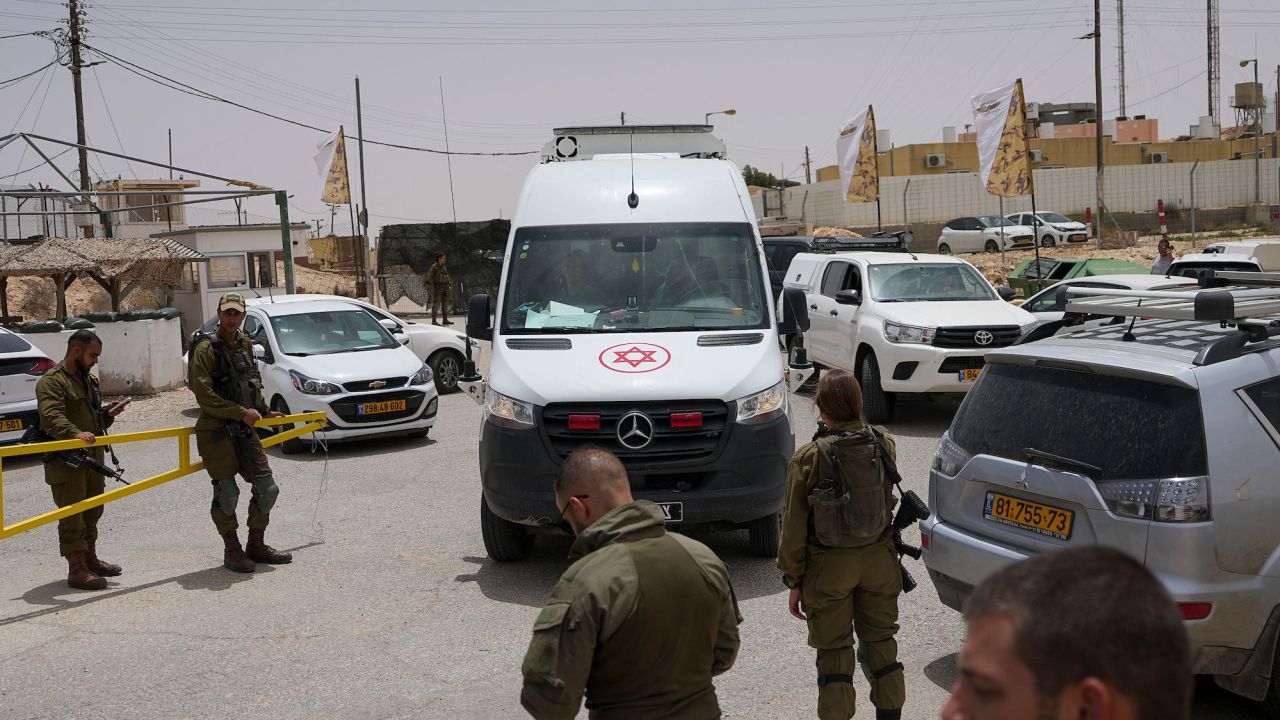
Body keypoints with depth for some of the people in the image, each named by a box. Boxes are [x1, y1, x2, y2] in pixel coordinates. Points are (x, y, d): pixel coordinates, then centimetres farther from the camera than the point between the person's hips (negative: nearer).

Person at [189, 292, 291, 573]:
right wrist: (242, 413, -18)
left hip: (245, 429, 7)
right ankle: (232, 552, 13)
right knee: (227, 494, -2)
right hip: (216, 431, -7)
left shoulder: (245, 343, 13)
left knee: (267, 489, 6)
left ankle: (256, 546, 21)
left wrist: (264, 411, 24)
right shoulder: (207, 348, -11)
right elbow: (204, 396, -18)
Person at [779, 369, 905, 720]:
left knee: (834, 652, 9)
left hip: (829, 567, -3)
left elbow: (794, 526, -12)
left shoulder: (809, 457, -16)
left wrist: (794, 580, -2)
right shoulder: (885, 445, -7)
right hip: (878, 560, 3)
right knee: (880, 645, 17)